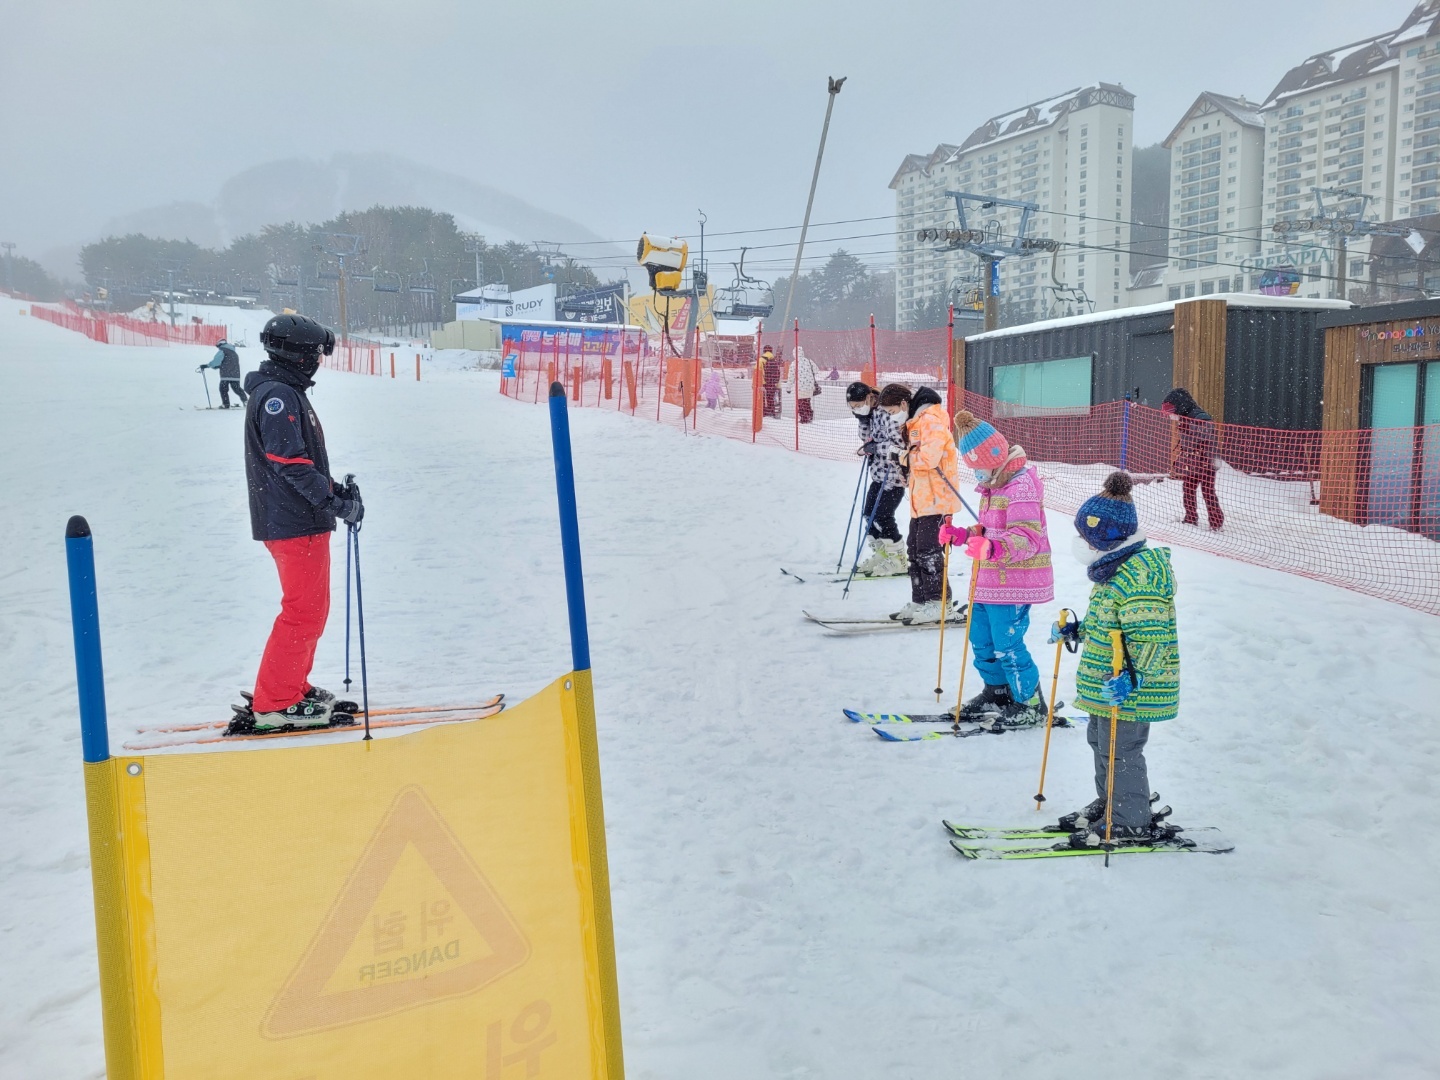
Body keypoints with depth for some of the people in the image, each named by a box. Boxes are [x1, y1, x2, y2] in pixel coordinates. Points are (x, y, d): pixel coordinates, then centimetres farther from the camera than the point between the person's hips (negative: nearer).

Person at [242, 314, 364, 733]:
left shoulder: (285, 392, 18)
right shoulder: (278, 395, -15)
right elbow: (291, 464, -22)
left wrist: (336, 491, 11)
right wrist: (338, 502, -20)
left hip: (296, 520, 10)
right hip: (296, 524, -10)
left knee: (310, 609, 17)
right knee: (305, 613, -5)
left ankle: (292, 688, 27)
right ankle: (274, 704, 2)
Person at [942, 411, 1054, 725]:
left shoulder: (1021, 487, -19)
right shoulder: (992, 485, 15)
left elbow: (1028, 539, -29)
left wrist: (993, 549, -45)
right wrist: (960, 535, 9)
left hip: (1014, 582, -10)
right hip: (989, 580, 10)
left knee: (1007, 645, -4)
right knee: (981, 638, 17)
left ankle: (1031, 704, 13)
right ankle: (997, 691, 35)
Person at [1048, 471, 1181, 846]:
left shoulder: (1140, 575, -23)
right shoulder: (1115, 566, 11)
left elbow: (1151, 636, -28)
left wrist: (1132, 676, -36)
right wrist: (1075, 632, 23)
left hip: (1130, 687, -11)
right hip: (1106, 682, 11)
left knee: (1121, 750, -1)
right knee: (1100, 741, 20)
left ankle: (1131, 823, 13)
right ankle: (1108, 805, 35)